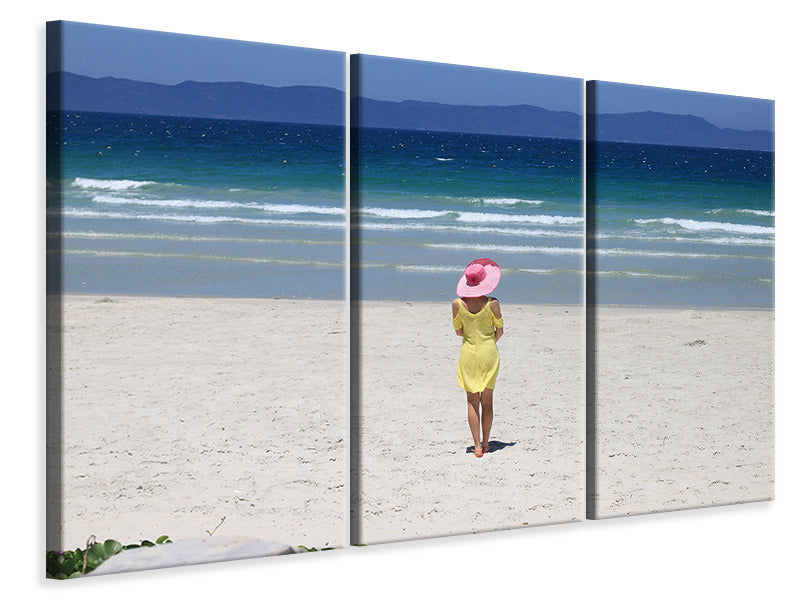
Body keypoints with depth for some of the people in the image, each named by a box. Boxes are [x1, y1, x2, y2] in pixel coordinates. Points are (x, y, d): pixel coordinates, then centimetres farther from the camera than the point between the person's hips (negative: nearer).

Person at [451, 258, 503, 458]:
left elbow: (458, 331, 2)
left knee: (472, 401, 6)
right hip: (489, 354, 0)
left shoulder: (458, 304, -10)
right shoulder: (492, 304, -12)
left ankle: (477, 446, -1)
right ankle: (485, 443, 17)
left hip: (468, 354, 0)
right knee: (487, 400, 12)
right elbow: (500, 331, 0)